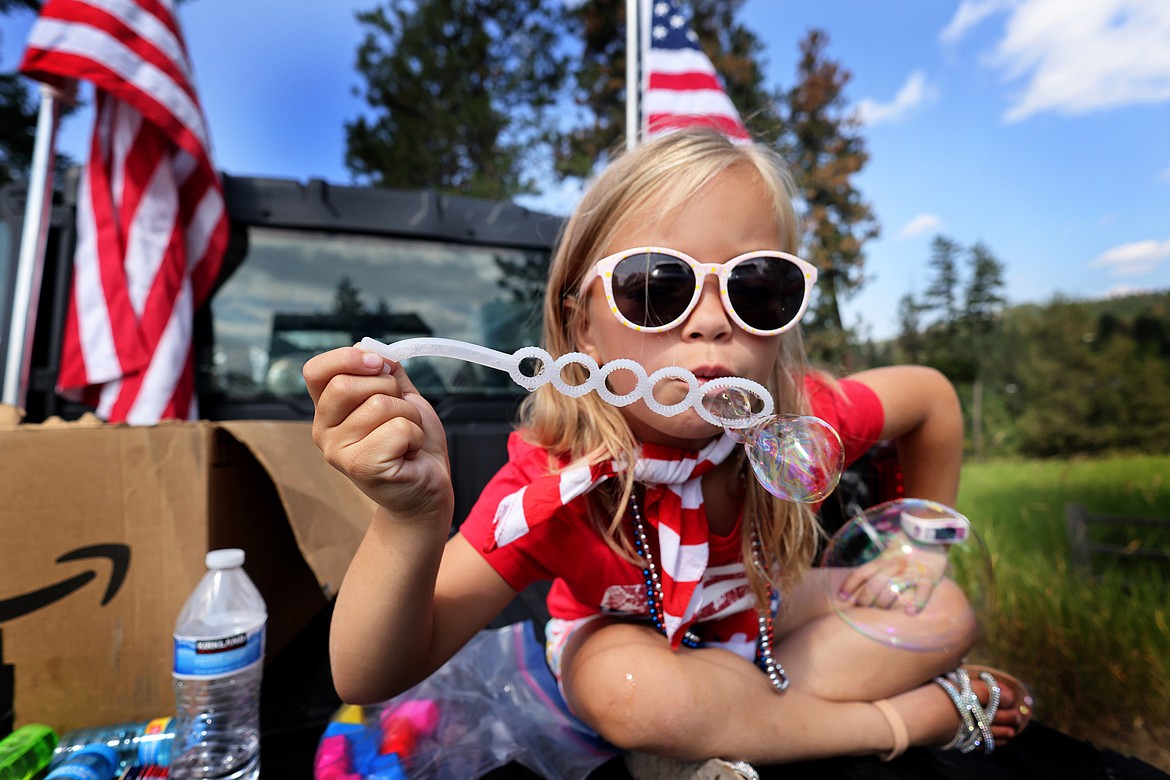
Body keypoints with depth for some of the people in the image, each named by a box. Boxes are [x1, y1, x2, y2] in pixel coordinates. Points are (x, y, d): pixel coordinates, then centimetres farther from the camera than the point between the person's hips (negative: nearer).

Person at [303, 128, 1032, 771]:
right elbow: (373, 680, -36)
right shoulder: (555, 487, -36)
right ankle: (918, 713, -10)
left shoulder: (799, 416, -28)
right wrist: (410, 518, -57)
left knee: (947, 615, -7)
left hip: (756, 611, 3)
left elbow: (932, 395, -5)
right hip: (627, 632, -1)